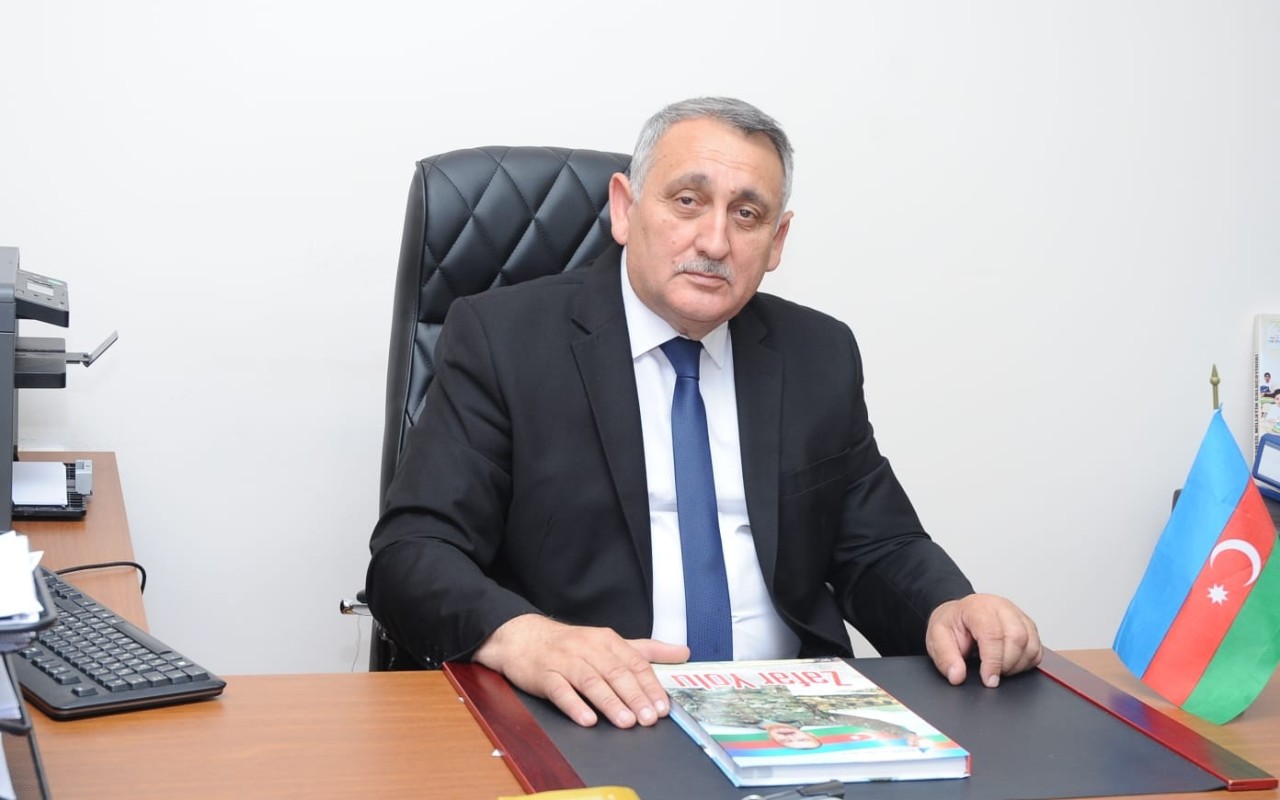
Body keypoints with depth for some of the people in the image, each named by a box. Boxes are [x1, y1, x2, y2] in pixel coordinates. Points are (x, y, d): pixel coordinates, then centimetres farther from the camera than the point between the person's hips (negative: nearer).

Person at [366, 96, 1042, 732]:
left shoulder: (820, 357, 13)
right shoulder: (502, 339, 0)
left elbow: (878, 550, 16)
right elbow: (410, 552, -8)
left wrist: (949, 609, -8)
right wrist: (519, 635, -29)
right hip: (592, 719, -1)